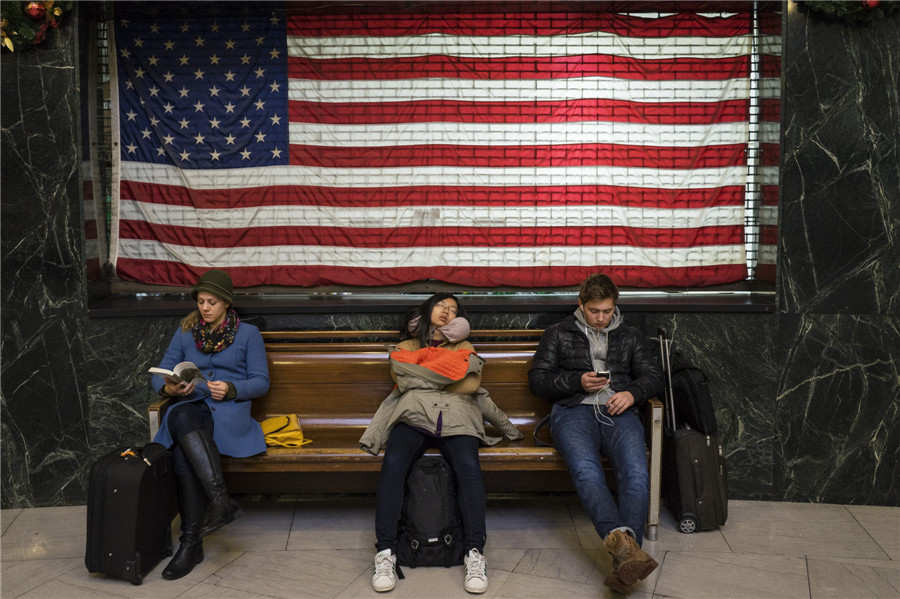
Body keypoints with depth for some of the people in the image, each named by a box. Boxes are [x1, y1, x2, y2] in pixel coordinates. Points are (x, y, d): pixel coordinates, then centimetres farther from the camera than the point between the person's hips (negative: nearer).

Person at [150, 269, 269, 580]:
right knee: (181, 417, -38)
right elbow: (160, 375, 15)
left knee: (183, 451, -34)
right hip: (190, 406, 3)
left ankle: (191, 543, -31)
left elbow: (261, 381, 5)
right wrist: (170, 388, -10)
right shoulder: (184, 332, 19)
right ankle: (222, 501, -42)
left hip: (229, 410, -2)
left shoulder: (248, 334, 11)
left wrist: (231, 389, -14)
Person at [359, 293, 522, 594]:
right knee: (393, 464, -32)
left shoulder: (464, 348, 31)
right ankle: (385, 553, -31)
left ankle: (475, 553, -32)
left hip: (456, 419, 1)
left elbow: (472, 386, 19)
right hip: (413, 416, 0)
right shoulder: (405, 347, 28)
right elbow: (404, 380, 8)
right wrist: (446, 376, 10)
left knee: (469, 467, -32)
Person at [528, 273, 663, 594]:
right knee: (585, 471, -36)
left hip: (619, 411, 2)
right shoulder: (558, 334, 19)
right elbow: (537, 379, 12)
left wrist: (632, 393, -1)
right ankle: (626, 545, -52)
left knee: (636, 472, -32)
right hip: (574, 410, -2)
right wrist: (578, 381, -4)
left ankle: (624, 556, -45)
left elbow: (653, 375, 22)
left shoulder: (629, 336, 26)